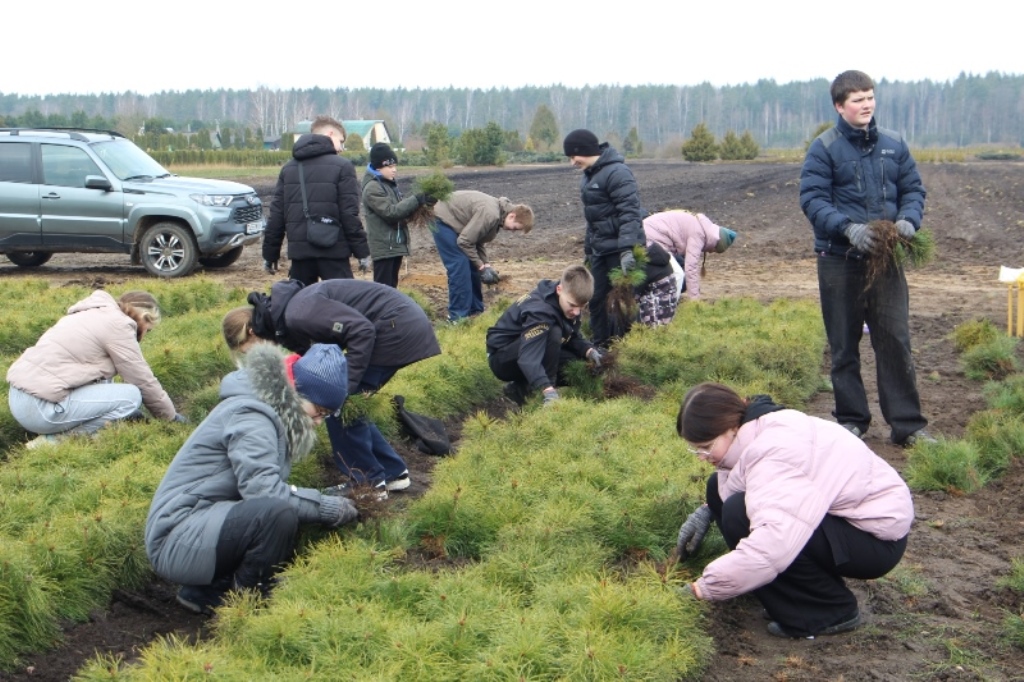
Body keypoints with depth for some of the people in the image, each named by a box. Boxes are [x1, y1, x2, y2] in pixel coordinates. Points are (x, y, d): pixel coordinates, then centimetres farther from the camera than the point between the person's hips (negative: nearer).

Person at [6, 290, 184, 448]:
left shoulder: (99, 314, 21)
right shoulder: (118, 324, -6)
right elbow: (143, 380, -1)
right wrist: (171, 416, 13)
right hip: (41, 408, -10)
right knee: (131, 396, -5)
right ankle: (54, 440, -9)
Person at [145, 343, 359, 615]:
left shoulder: (275, 413, 14)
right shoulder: (250, 416, -16)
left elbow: (267, 485, 11)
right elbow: (263, 490, -27)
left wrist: (332, 498, -1)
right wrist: (331, 508, -18)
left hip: (203, 526, 11)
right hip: (178, 540, -11)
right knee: (279, 513, -30)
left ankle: (209, 592, 5)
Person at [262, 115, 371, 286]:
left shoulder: (288, 168, 12)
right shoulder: (342, 166, -4)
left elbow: (276, 214, 11)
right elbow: (350, 214, -9)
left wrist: (270, 254, 16)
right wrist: (362, 252, -3)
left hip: (299, 251, 5)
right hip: (333, 251, -5)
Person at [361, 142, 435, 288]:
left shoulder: (390, 184, 14)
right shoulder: (372, 188, -14)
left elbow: (401, 209, 13)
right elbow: (391, 212, -23)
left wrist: (420, 204, -4)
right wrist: (417, 200, -24)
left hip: (396, 245, 9)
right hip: (383, 247, -9)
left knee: (391, 286, 15)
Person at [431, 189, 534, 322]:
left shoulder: (498, 215, 1)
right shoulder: (490, 214, -30)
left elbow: (478, 240, 9)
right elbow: (465, 241, -26)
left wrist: (486, 264, -4)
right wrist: (481, 266, -18)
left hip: (455, 220, 10)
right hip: (443, 218, -10)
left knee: (472, 266, 8)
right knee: (460, 266, -13)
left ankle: (475, 311, 16)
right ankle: (458, 316, -8)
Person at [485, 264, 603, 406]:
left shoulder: (571, 302, -7)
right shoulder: (540, 310, -33)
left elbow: (574, 338, 4)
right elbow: (528, 358, -44)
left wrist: (589, 351, -18)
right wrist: (549, 392, -56)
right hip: (502, 358, -9)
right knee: (553, 333, -33)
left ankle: (520, 387, -2)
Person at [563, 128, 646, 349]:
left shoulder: (617, 172, -16)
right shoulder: (589, 175, 14)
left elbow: (629, 212, -23)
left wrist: (627, 249, -30)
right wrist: (588, 248, 22)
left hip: (620, 248, -9)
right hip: (600, 248, 9)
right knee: (596, 298, 11)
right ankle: (601, 346, 20)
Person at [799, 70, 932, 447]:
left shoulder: (893, 144, 6)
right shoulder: (824, 148, -5)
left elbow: (913, 189, 10)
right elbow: (812, 199, -11)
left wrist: (908, 219, -11)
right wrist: (848, 228, -24)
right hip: (840, 260, -2)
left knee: (895, 341, 0)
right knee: (845, 345, 9)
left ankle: (907, 424, 6)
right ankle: (851, 419, 21)